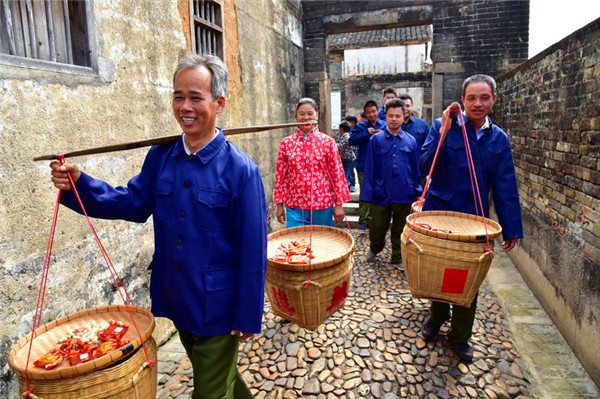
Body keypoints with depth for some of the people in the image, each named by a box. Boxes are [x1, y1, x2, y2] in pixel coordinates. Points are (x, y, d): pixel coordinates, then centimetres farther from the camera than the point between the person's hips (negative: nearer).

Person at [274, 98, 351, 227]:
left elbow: (337, 173, -1)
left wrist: (339, 204, -3)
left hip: (322, 205, 0)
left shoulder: (327, 142, -1)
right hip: (295, 207, 1)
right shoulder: (286, 143, 3)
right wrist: (280, 205, 4)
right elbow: (281, 175, 5)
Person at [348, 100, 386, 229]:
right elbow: (352, 140, -8)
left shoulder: (385, 125, 8)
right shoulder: (360, 126, 4)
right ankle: (363, 219, 11)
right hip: (364, 165, -1)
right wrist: (367, 133, -15)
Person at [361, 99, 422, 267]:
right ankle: (375, 248, 40)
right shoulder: (376, 139, -1)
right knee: (377, 226, 10)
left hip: (404, 194, 1)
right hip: (381, 193, -1)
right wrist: (368, 193, -5)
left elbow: (415, 168, 8)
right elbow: (369, 168, -1)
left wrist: (417, 191, 6)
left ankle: (398, 258, 30)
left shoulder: (411, 141, 4)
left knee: (400, 229, 13)